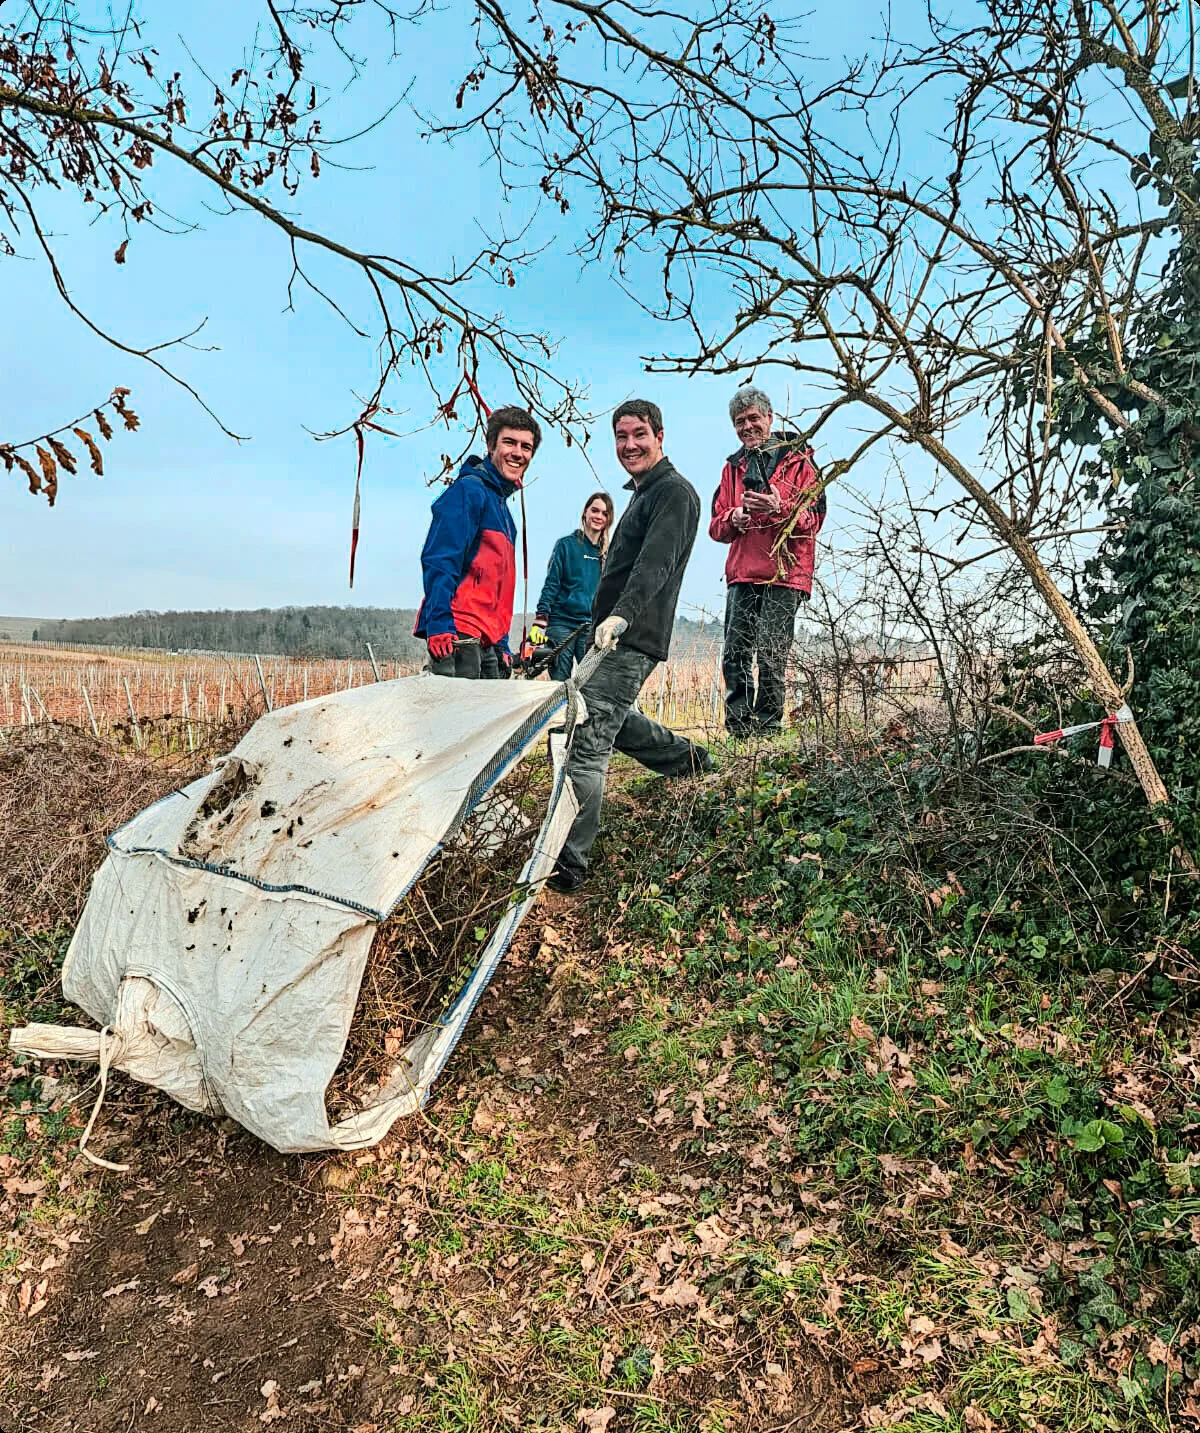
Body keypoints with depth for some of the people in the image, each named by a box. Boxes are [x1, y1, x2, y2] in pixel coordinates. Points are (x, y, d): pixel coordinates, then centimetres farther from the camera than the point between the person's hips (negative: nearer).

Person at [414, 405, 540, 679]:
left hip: (487, 644, 10)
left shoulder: (501, 505, 24)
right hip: (457, 637, -10)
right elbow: (438, 562, -15)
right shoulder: (468, 491, -5)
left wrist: (501, 645, 21)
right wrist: (440, 626, -23)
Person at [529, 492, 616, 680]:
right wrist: (540, 621, -11)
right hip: (562, 624, -3)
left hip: (591, 626, 3)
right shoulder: (566, 544, 3)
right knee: (559, 682, -3)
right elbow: (551, 584, -1)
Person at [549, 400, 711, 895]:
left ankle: (567, 867, -12)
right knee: (613, 719, 28)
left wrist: (621, 615, -41)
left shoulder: (674, 492, -10)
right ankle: (689, 760, 46)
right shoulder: (644, 493, 22)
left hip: (632, 640, -11)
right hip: (614, 634, 11)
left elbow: (655, 563, -27)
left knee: (586, 745, -15)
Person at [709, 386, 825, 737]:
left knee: (771, 654, -6)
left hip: (785, 573, -4)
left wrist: (780, 508, -21)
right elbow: (716, 526, 18)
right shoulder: (734, 466, 19)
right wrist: (733, 518, -5)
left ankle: (767, 727, 3)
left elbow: (813, 519, -3)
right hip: (742, 573, 4)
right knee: (735, 653, -1)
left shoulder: (797, 459, 5)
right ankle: (739, 727, 5)